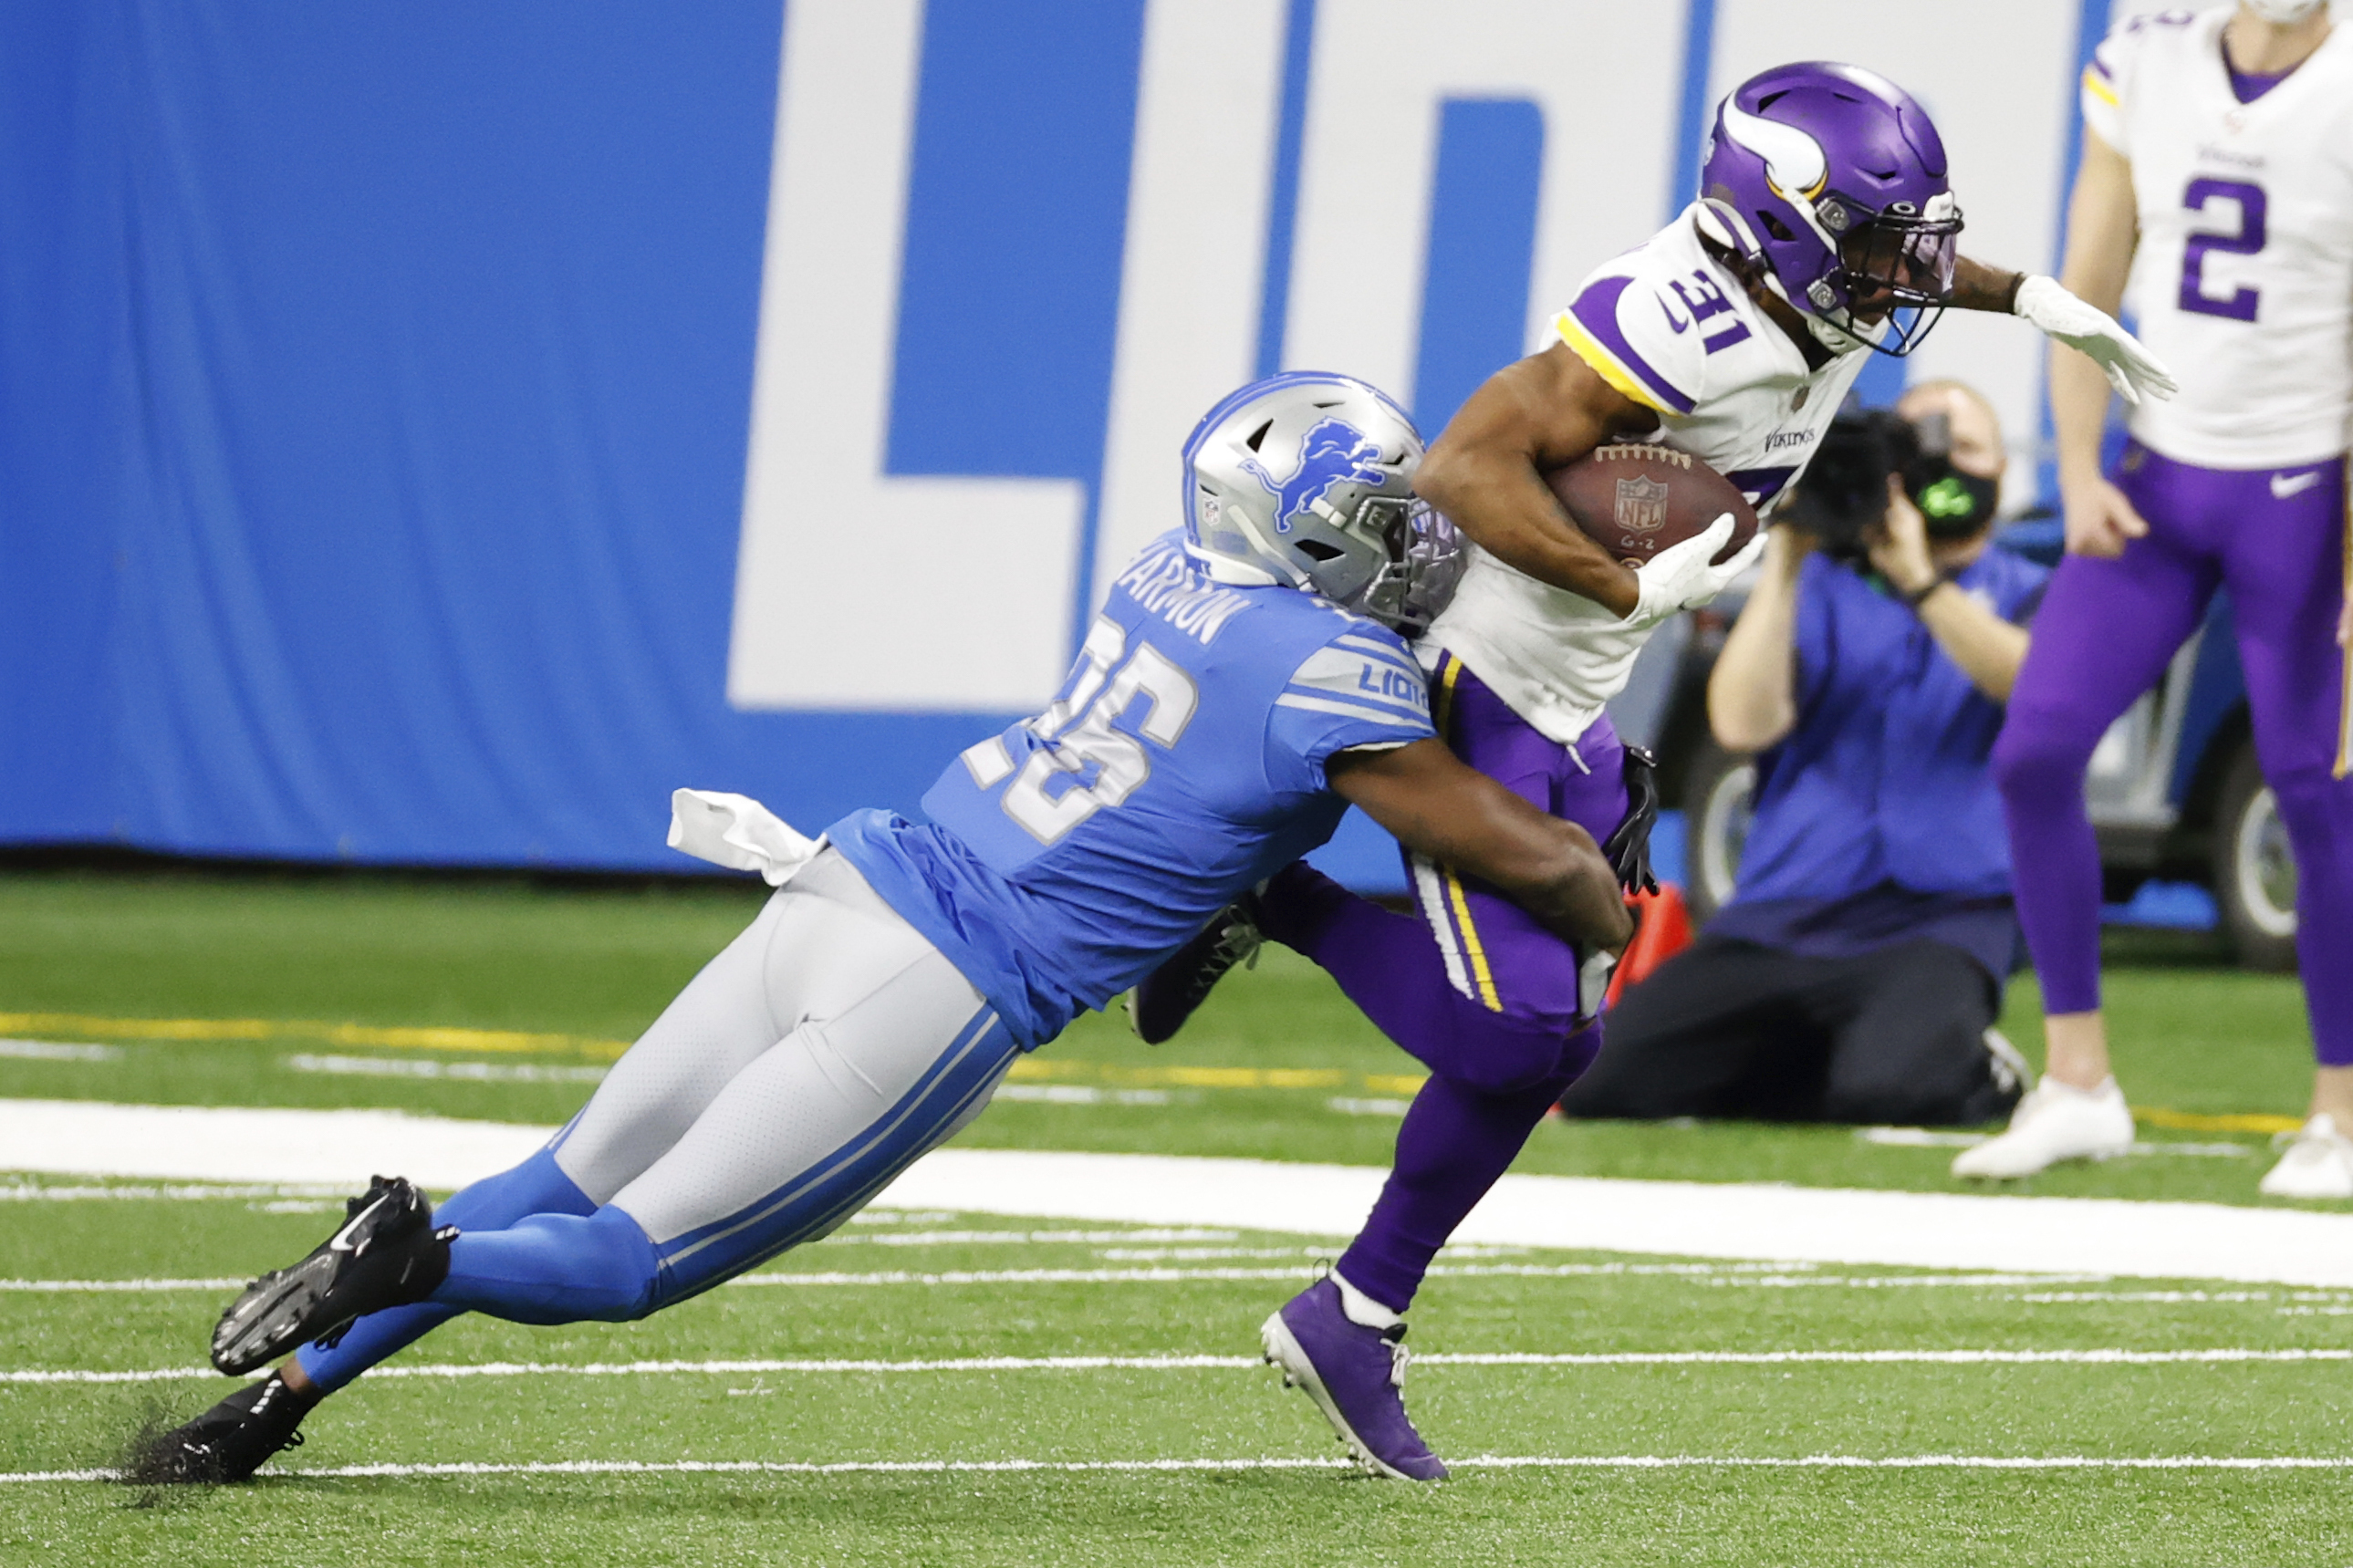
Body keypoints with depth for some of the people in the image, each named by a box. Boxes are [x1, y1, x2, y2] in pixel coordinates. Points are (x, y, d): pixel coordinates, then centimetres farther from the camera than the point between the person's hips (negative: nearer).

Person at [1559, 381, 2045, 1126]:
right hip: (1780, 923, 3)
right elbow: (1743, 723, -3)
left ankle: (1975, 1068, 2)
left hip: (1937, 924, -3)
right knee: (1601, 1083, -16)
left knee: (1889, 1088, -36)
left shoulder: (2023, 595, 11)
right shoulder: (1820, 587, 15)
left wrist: (1921, 582, -25)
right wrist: (1785, 559, -8)